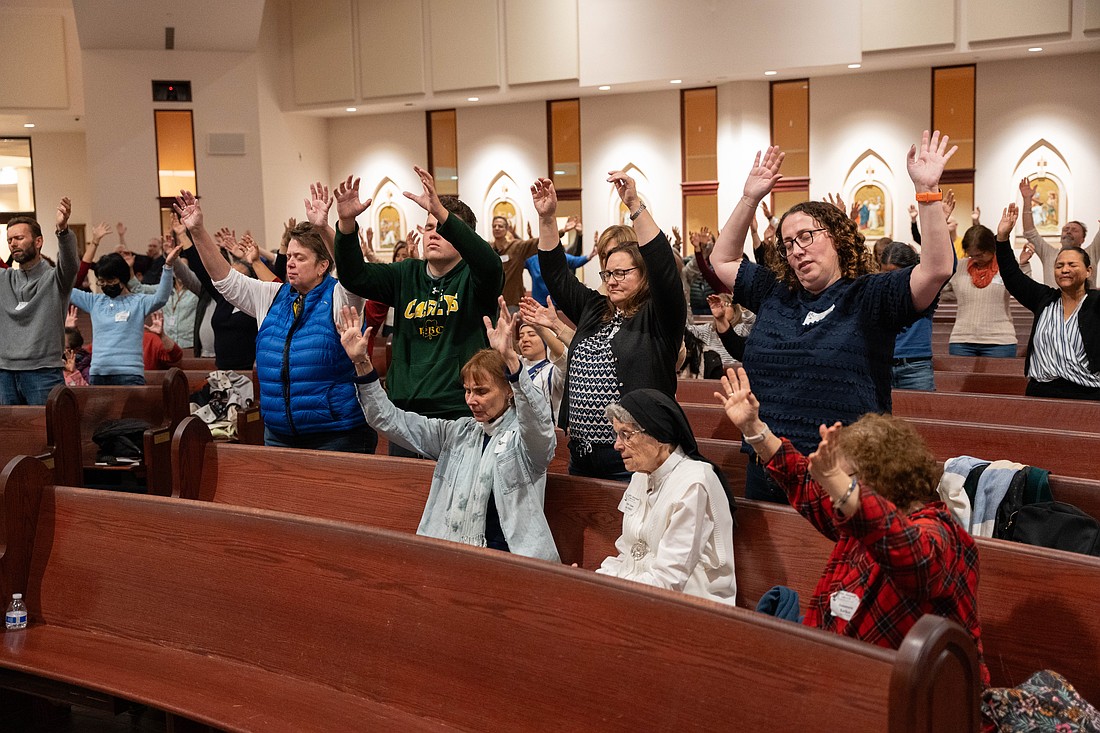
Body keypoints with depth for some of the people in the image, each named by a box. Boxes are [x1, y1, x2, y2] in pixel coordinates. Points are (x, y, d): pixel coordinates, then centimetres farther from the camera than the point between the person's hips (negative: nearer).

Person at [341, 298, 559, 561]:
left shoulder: (526, 436, 0)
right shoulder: (457, 433, 16)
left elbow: (538, 420, -25)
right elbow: (390, 420, 13)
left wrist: (510, 358, -39)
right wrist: (362, 364, 0)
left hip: (512, 558, -5)